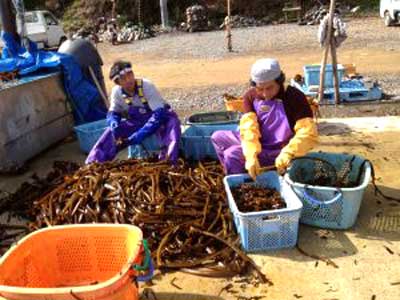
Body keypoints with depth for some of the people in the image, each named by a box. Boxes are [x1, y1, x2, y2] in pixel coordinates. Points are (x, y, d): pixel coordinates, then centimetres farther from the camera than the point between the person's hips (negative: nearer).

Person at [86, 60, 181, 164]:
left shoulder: (147, 86, -26)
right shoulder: (116, 92, -12)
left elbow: (159, 114, -32)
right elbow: (112, 113, 2)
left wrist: (140, 135, -40)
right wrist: (114, 125, -24)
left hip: (159, 118, -4)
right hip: (136, 122, 4)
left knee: (172, 120, -36)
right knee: (111, 132, -15)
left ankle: (167, 163, -43)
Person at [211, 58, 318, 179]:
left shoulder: (294, 97, -20)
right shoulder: (251, 96, -5)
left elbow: (309, 134, -26)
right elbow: (249, 128, -17)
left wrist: (287, 154, -42)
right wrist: (251, 155, -33)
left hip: (278, 152, -7)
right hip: (259, 145, 7)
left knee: (232, 155, -22)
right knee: (218, 137, 8)